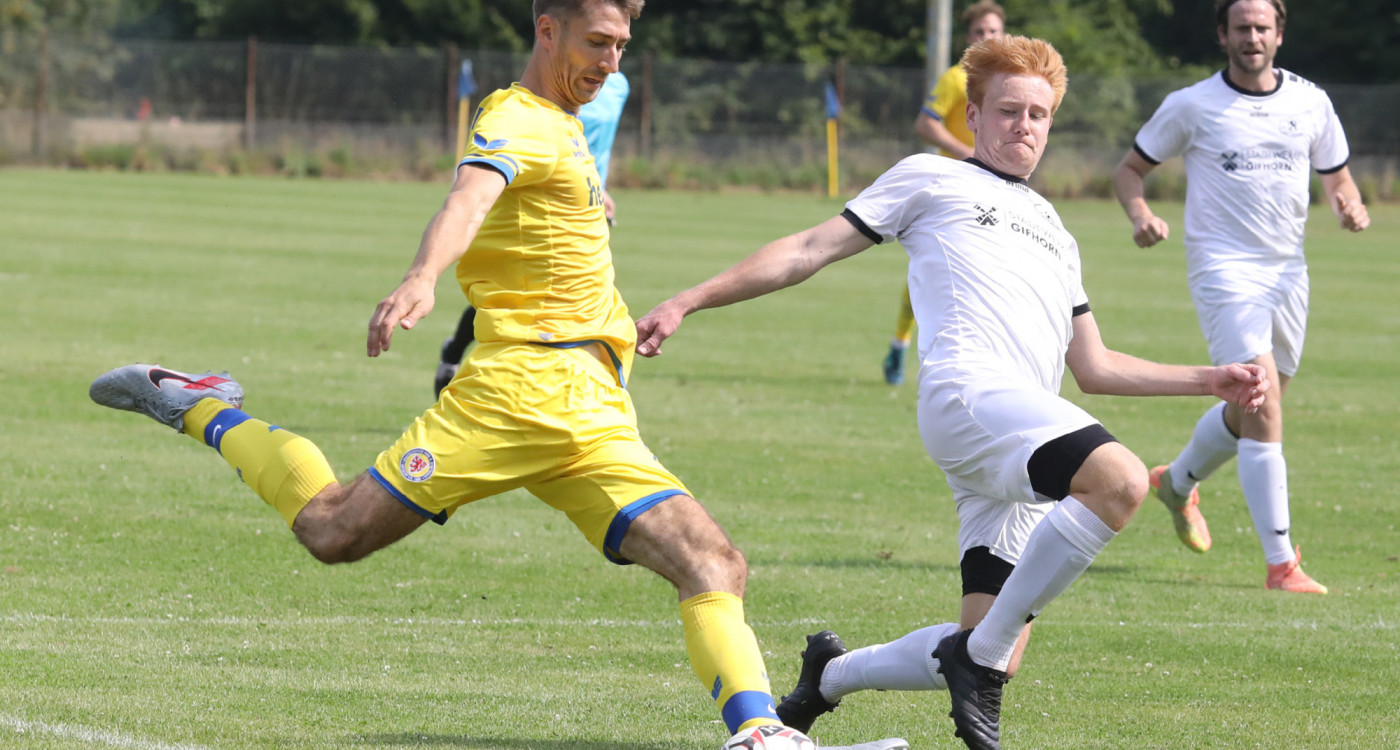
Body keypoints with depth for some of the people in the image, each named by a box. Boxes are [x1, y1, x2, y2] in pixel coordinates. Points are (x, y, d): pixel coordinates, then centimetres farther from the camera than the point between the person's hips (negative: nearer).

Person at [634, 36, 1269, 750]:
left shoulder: (1055, 236, 35)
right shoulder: (932, 179, 18)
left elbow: (1094, 367, 36)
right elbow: (811, 249, 15)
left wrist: (1209, 382, 27)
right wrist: (687, 303, 8)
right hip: (967, 391, -7)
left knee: (992, 655, -3)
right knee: (1122, 479, -34)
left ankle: (831, 673, 22)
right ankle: (982, 653, -26)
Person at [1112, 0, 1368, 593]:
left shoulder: (1310, 103, 6)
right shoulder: (1191, 106, -4)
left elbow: (1337, 177, 17)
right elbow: (1130, 170, 5)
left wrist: (1350, 206, -7)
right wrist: (1140, 215, -16)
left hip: (1288, 271, 5)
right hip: (1224, 270, -5)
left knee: (1250, 411, 16)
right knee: (1262, 407, -19)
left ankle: (1178, 483, 47)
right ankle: (1281, 563, -20)